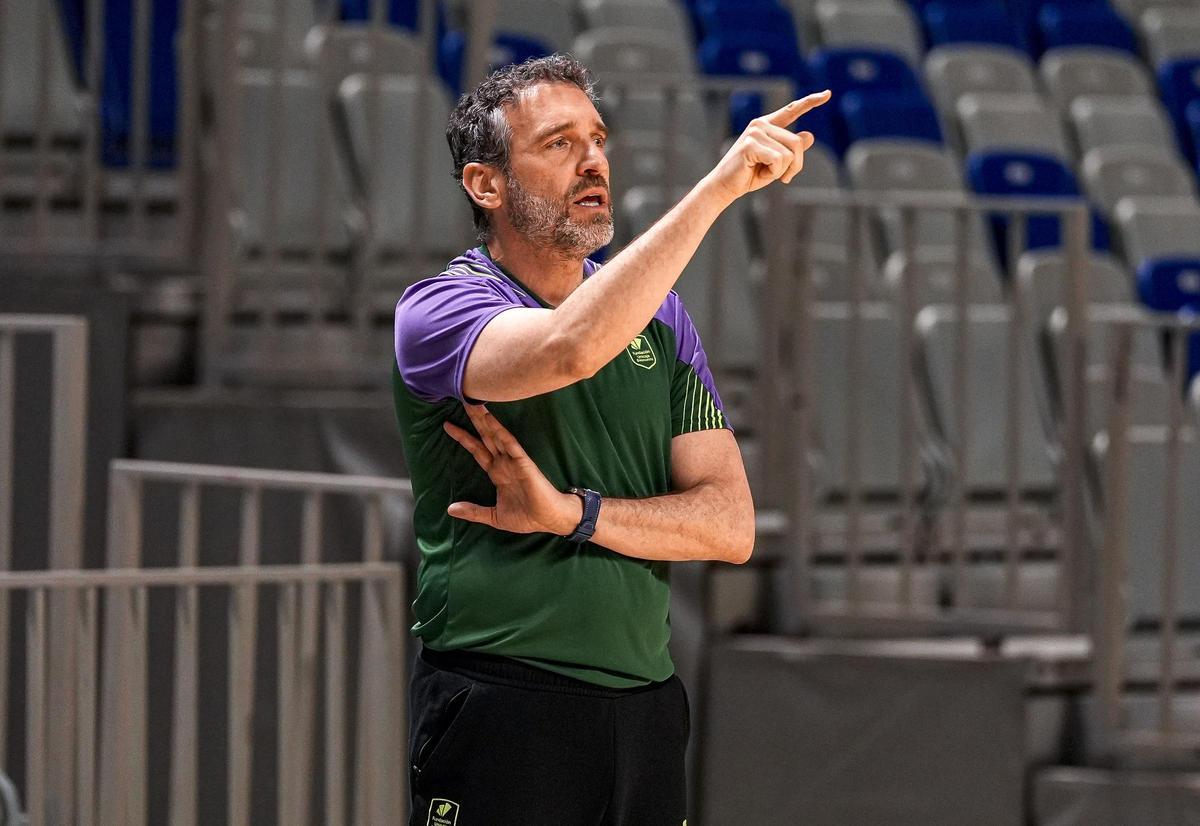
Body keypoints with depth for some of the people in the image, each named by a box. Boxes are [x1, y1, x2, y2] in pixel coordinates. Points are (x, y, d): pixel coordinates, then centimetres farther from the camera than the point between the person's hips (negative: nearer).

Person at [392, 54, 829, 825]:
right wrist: (720, 185, -27)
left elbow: (729, 523, 5)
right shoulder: (438, 309, -5)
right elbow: (571, 348, -28)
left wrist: (574, 515, -12)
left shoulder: (660, 314, 13)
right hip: (500, 711, -5)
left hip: (647, 704, 5)